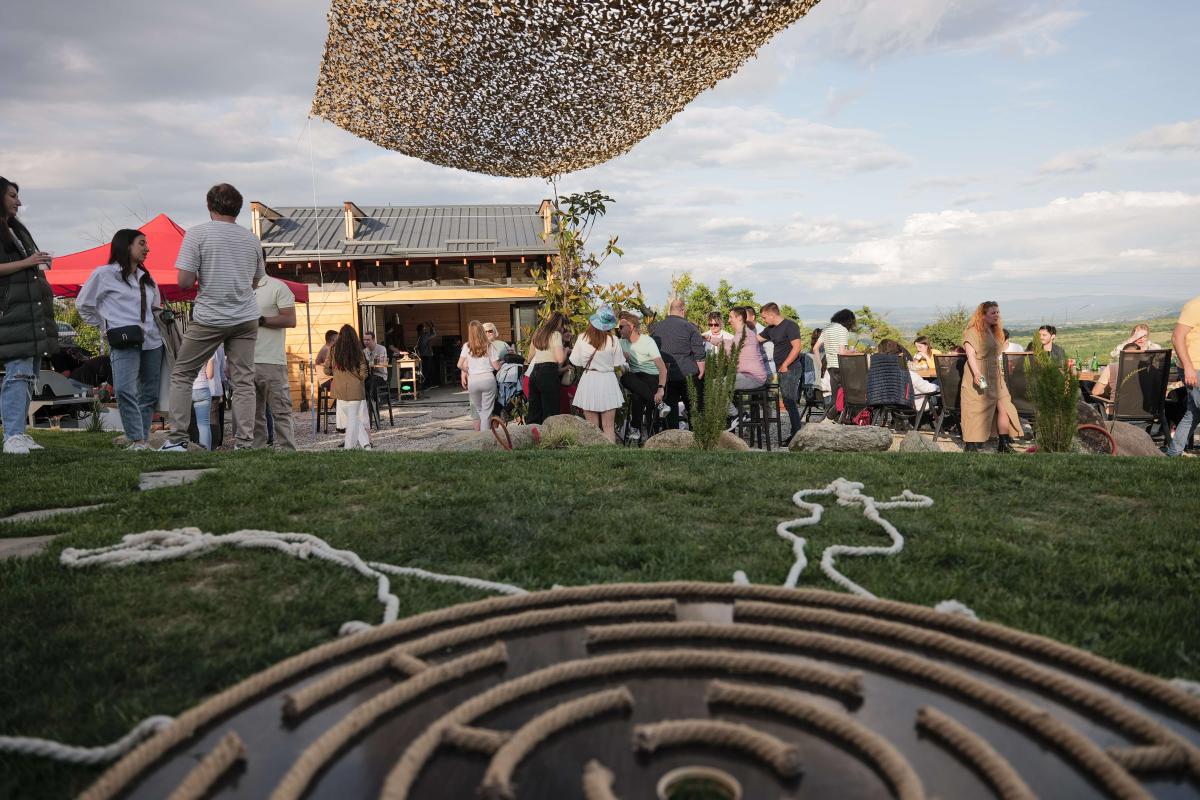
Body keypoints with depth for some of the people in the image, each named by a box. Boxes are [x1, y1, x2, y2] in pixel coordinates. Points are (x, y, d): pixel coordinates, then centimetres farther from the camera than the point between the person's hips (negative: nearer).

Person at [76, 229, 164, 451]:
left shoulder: (147, 278, 19)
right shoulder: (105, 274, 1)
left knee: (149, 394, 5)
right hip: (124, 342, -6)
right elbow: (83, 304, 10)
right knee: (125, 390, -22)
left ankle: (143, 439, 11)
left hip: (152, 342, 6)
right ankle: (136, 440, -20)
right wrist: (104, 326, 8)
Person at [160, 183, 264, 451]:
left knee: (182, 374, 11)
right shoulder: (251, 238, 7)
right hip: (246, 319, 3)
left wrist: (201, 278, 9)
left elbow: (184, 281, -10)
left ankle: (178, 439, 9)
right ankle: (244, 443, -1)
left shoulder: (197, 233, -6)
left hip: (209, 318, -3)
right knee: (243, 381, 2)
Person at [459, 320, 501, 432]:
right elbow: (496, 366, -2)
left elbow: (460, 365, -5)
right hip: (488, 379, -2)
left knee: (477, 410, 19)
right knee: (487, 411, 2)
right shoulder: (489, 346, -2)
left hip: (473, 381, 2)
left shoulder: (467, 346, 0)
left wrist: (468, 371, 14)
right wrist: (501, 362, 19)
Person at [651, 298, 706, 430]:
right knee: (693, 408, 7)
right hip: (688, 374, -3)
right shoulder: (689, 327, -7)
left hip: (665, 375, 3)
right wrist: (701, 373, -1)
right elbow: (699, 354, -9)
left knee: (671, 406, 8)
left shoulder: (655, 328, 5)